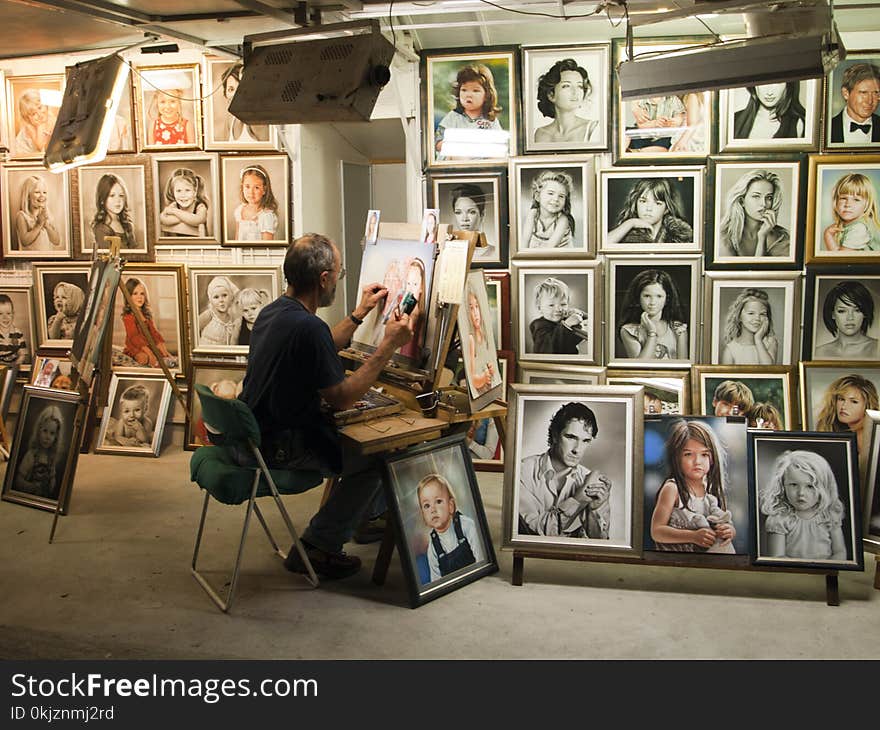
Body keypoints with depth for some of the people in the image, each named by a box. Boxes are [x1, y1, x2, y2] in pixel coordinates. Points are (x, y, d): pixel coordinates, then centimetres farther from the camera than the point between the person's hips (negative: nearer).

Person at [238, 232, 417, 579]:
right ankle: (315, 548, 3)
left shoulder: (274, 310, 4)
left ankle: (369, 515, 40)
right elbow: (343, 398, -21)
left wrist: (359, 314, 23)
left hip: (252, 431, 10)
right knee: (375, 457, -5)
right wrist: (389, 346, -17)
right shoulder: (307, 326, -28)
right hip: (278, 446, -10)